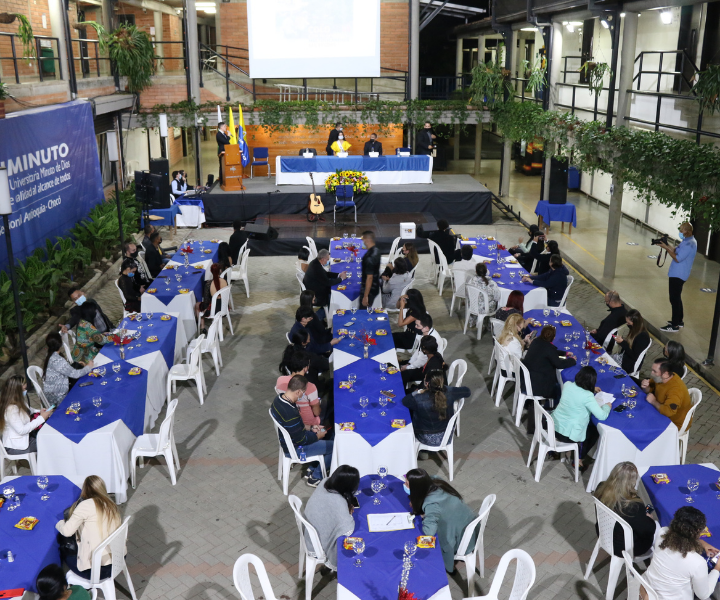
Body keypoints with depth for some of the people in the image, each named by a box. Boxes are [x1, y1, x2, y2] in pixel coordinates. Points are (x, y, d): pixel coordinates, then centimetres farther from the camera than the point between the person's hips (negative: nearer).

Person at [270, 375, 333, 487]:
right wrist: (317, 436, -8)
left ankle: (313, 468, 30)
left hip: (286, 440, 9)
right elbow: (301, 440, -24)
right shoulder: (291, 414, -37)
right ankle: (315, 477, 12)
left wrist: (310, 428, 5)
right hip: (296, 449, -9)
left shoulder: (279, 398, -9)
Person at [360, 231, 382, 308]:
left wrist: (365, 296, -22)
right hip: (375, 286, 9)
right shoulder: (376, 251, 3)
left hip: (369, 290, -9)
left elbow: (369, 277, -26)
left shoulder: (370, 257, -26)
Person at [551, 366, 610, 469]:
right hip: (568, 435, -7)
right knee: (595, 431, 25)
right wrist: (607, 406, -2)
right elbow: (602, 416, -22)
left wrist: (591, 390, 19)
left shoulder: (567, 385, -6)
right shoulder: (588, 396, -24)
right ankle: (579, 460, 32)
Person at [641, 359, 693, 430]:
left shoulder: (675, 389, -34)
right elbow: (650, 389, 9)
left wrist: (653, 401, -28)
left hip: (675, 423, -8)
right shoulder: (660, 378, -9)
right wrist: (645, 387, -15)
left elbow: (668, 411, -45)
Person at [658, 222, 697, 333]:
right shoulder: (688, 241, 11)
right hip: (677, 274, 11)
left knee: (674, 299, -7)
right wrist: (667, 246, -4)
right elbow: (676, 251, 13)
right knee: (676, 298, 21)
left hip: (678, 275, -11)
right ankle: (679, 320, 32)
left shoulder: (689, 244, -21)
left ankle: (674, 326, -3)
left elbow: (677, 258, -23)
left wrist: (666, 248, -18)